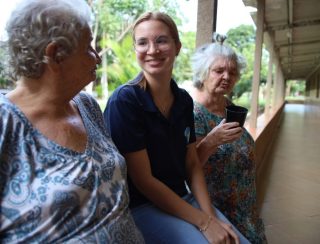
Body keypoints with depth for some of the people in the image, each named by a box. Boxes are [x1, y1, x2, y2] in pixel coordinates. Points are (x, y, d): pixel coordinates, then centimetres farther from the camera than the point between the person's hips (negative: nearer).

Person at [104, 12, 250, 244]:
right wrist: (203, 222, -15)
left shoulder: (184, 100, 0)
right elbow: (143, 180, -18)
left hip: (184, 198, 6)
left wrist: (211, 215, -7)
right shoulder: (124, 100, -18)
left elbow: (192, 164, 5)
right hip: (141, 207, -5)